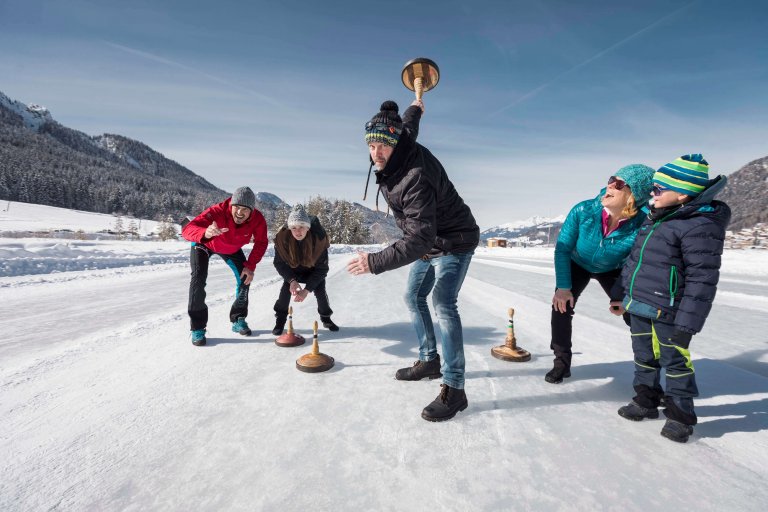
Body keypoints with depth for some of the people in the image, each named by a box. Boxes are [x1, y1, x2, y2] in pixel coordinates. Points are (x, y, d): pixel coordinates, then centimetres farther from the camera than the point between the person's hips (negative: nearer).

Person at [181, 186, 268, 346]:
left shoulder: (258, 220, -32)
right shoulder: (218, 211, -43)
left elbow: (261, 243, -14)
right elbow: (187, 230, -52)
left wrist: (250, 266, -24)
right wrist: (205, 233, -73)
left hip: (232, 248, 4)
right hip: (204, 243, -3)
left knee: (244, 278, -2)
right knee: (199, 279, -19)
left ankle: (238, 320, 17)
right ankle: (197, 328, -7)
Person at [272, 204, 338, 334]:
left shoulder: (319, 238, -37)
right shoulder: (282, 238, -34)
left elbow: (321, 268, -27)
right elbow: (279, 263, -19)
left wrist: (307, 289, -32)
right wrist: (292, 280, -35)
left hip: (313, 270, -1)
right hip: (292, 269, 1)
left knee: (320, 291, -6)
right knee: (286, 289, -15)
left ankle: (326, 317, 21)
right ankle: (280, 320, 5)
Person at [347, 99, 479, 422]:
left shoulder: (415, 179, -36)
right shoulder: (395, 157, -8)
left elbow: (418, 239, -41)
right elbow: (408, 126, 17)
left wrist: (375, 262, -44)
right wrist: (415, 108, 39)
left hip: (454, 241, -10)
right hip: (429, 242, 10)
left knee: (442, 303, -24)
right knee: (413, 297, 15)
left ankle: (454, 389, -18)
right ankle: (430, 361, 28)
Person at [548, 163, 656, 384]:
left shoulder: (641, 226, -33)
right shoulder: (584, 211, -33)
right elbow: (562, 248, -22)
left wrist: (624, 296, -18)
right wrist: (563, 287, -23)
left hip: (613, 271, 0)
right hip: (577, 264, 0)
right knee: (561, 304, -14)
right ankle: (562, 363, 3)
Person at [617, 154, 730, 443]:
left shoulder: (700, 225, -18)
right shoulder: (657, 217, 9)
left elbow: (702, 279, -20)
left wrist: (688, 323, -21)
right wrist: (625, 293, 22)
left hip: (667, 311, -8)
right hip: (639, 305, 8)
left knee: (674, 361, 7)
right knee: (644, 357, 19)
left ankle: (680, 414, 24)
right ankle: (646, 400, 36)